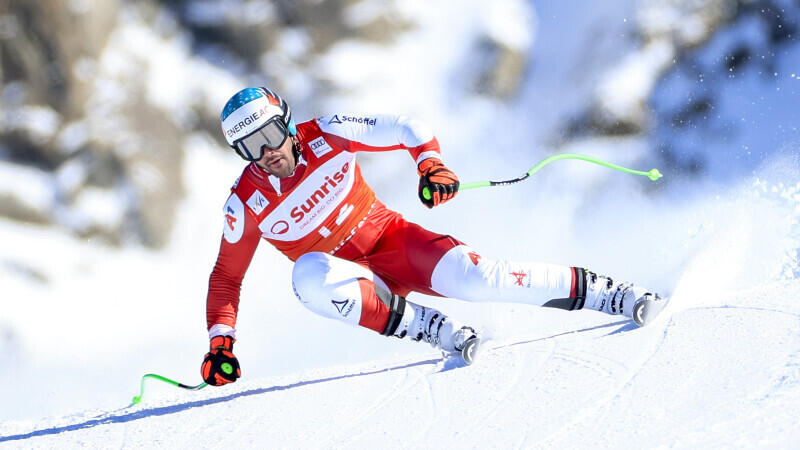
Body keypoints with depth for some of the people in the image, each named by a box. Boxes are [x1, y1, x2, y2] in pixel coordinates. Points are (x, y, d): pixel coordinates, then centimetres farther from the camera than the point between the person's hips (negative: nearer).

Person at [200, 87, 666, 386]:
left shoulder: (325, 136, -12)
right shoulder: (247, 204, -12)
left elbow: (407, 130, -4)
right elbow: (226, 277, -2)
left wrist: (432, 163, -25)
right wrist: (220, 342, -14)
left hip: (391, 241, 0)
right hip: (351, 281, 0)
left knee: (473, 276, -25)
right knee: (309, 275, -36)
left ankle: (610, 294, -15)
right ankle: (425, 325, -28)